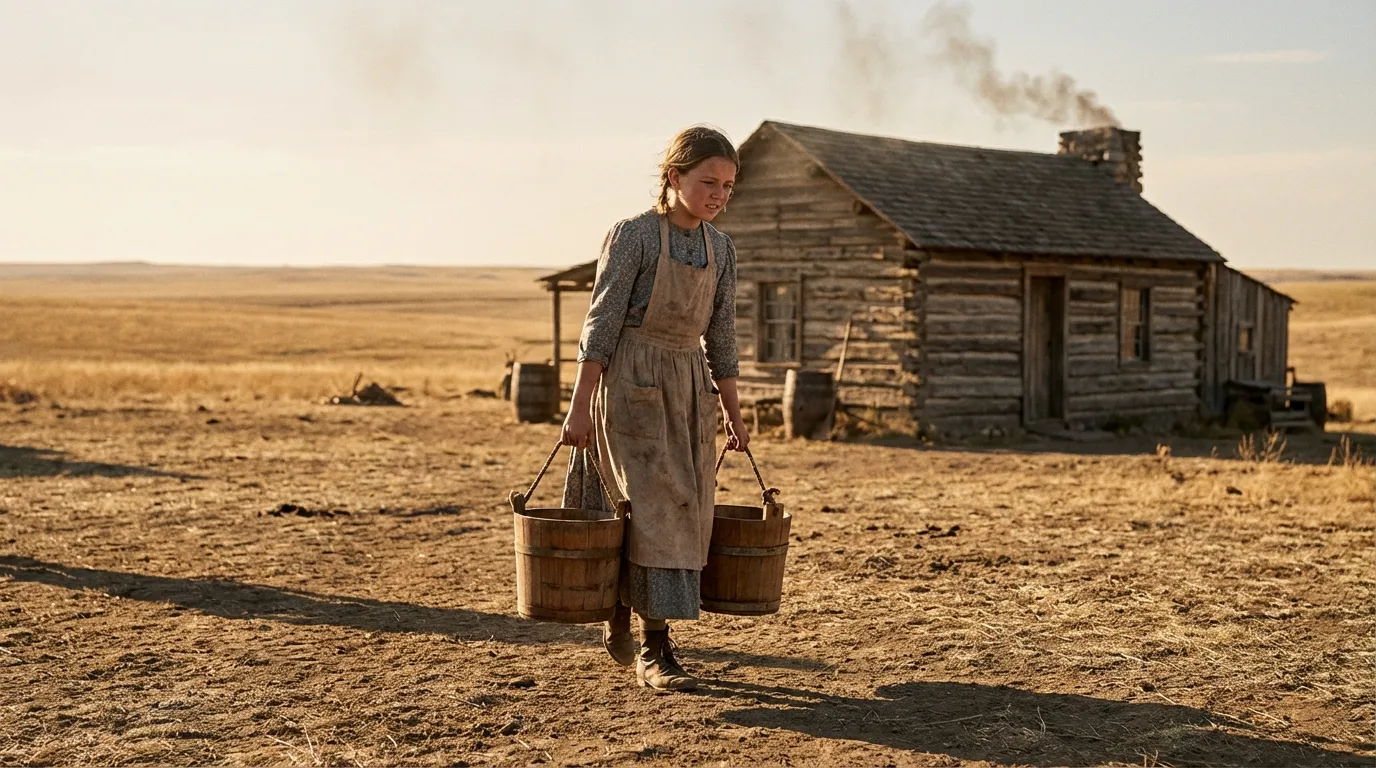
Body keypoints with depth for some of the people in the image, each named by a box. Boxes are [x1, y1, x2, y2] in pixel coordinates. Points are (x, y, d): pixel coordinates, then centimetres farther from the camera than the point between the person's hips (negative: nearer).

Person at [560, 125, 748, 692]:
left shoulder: (720, 249, 8)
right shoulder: (633, 236, -10)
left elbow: (720, 338, 14)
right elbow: (601, 324, -12)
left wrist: (733, 416, 14)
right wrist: (579, 407, -15)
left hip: (690, 388, 6)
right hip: (632, 383, -6)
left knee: (685, 512, 7)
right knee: (656, 505, -10)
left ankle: (620, 620, 26)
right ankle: (654, 650, -5)